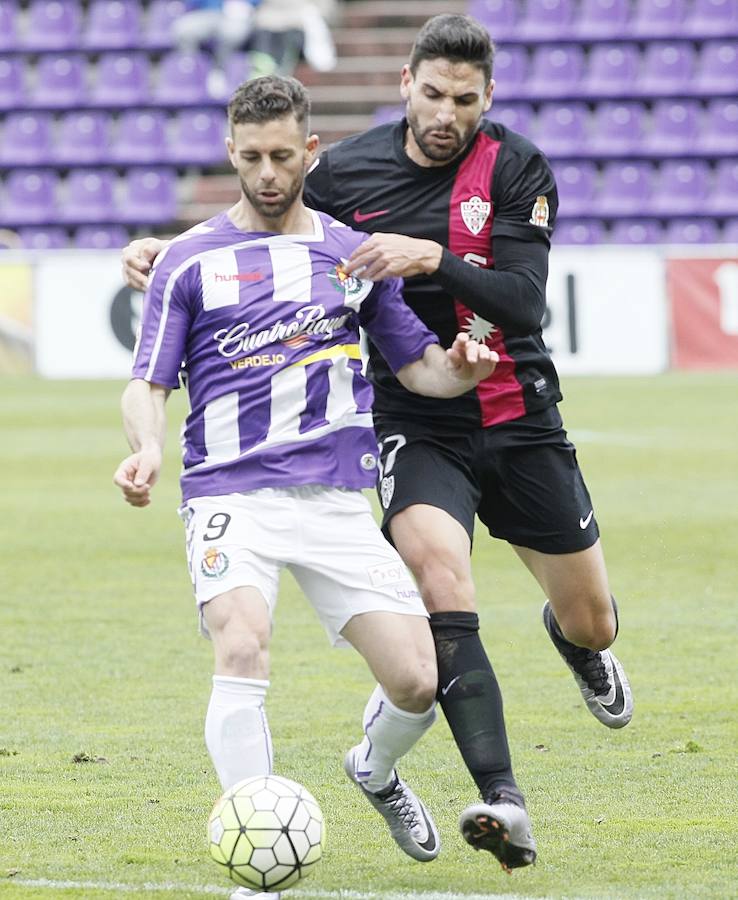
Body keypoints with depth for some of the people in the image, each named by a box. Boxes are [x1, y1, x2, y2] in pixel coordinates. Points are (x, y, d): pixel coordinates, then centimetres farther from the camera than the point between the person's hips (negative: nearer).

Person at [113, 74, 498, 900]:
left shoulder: (354, 252, 12)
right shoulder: (189, 260, 5)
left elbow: (415, 363, 19)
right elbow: (148, 383, 4)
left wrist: (457, 369, -5)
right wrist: (148, 449, -18)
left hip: (336, 496, 2)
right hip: (229, 495, -2)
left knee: (417, 680, -7)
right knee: (242, 651, -28)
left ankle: (375, 771, 30)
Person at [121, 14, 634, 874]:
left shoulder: (517, 169, -9)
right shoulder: (347, 170, -4)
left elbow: (523, 301, -19)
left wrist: (433, 258, -33)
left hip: (518, 417, 1)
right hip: (415, 422, -1)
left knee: (590, 620, 11)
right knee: (438, 570, -29)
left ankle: (579, 641, 54)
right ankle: (503, 802, -35)